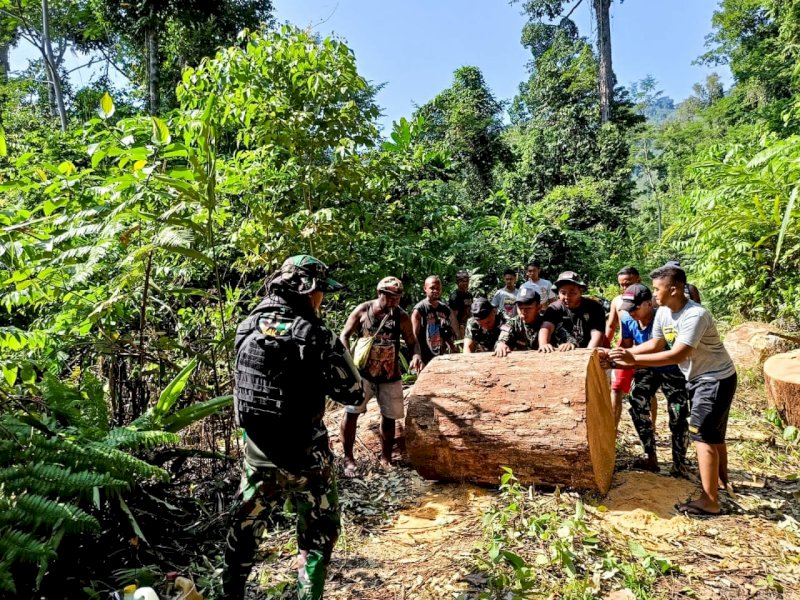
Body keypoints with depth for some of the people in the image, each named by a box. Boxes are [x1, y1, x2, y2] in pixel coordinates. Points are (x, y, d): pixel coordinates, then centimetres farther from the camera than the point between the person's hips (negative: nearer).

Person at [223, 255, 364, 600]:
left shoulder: (247, 326, -3)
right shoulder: (316, 336, -20)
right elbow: (354, 394, -15)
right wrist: (338, 352, 2)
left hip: (258, 454, 6)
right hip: (305, 458, -5)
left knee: (245, 528, 25)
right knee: (317, 534, 17)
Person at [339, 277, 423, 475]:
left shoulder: (401, 316, -5)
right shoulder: (362, 310, -7)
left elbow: (412, 341, 1)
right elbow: (344, 335, -2)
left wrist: (416, 355, -21)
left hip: (389, 376, 2)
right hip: (362, 373, -1)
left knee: (389, 416, 10)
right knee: (351, 412, -6)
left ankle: (386, 458, 29)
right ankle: (348, 458, 11)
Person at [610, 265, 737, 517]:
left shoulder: (695, 315, -31)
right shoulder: (663, 312, -4)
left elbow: (677, 355, -36)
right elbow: (656, 344, 5)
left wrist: (634, 359, -39)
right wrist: (626, 353, -8)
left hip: (717, 379, -9)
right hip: (697, 378, 9)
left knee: (702, 435, -9)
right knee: (713, 434, 23)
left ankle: (710, 502, -1)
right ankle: (721, 479, 43)